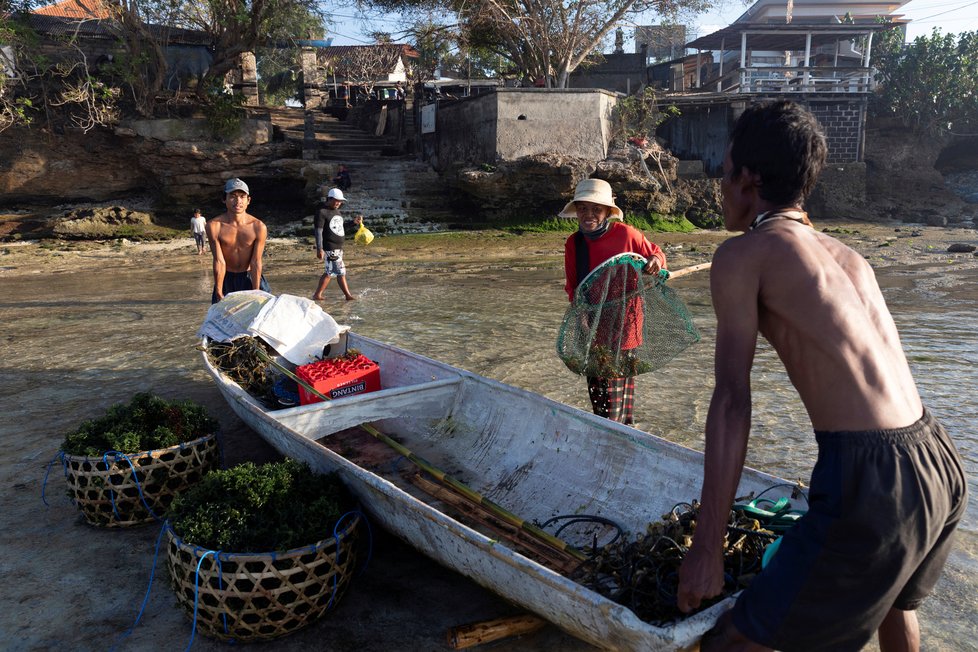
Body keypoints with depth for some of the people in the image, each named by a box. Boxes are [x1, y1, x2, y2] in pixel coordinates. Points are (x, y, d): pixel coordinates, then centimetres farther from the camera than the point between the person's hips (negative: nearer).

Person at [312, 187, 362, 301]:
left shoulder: (336, 211, 16)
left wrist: (354, 222, 9)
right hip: (330, 248, -9)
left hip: (338, 248, 9)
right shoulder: (322, 213, -12)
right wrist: (319, 249, -23)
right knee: (341, 272, -5)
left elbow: (342, 227, 24)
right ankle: (348, 295, 2)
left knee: (329, 272, 11)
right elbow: (318, 231, -16)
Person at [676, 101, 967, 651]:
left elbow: (732, 401, -11)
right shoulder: (848, 255, 18)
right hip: (941, 464, 9)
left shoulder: (743, 255, -4)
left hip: (871, 484, -9)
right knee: (894, 596, 38)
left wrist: (707, 546, -10)